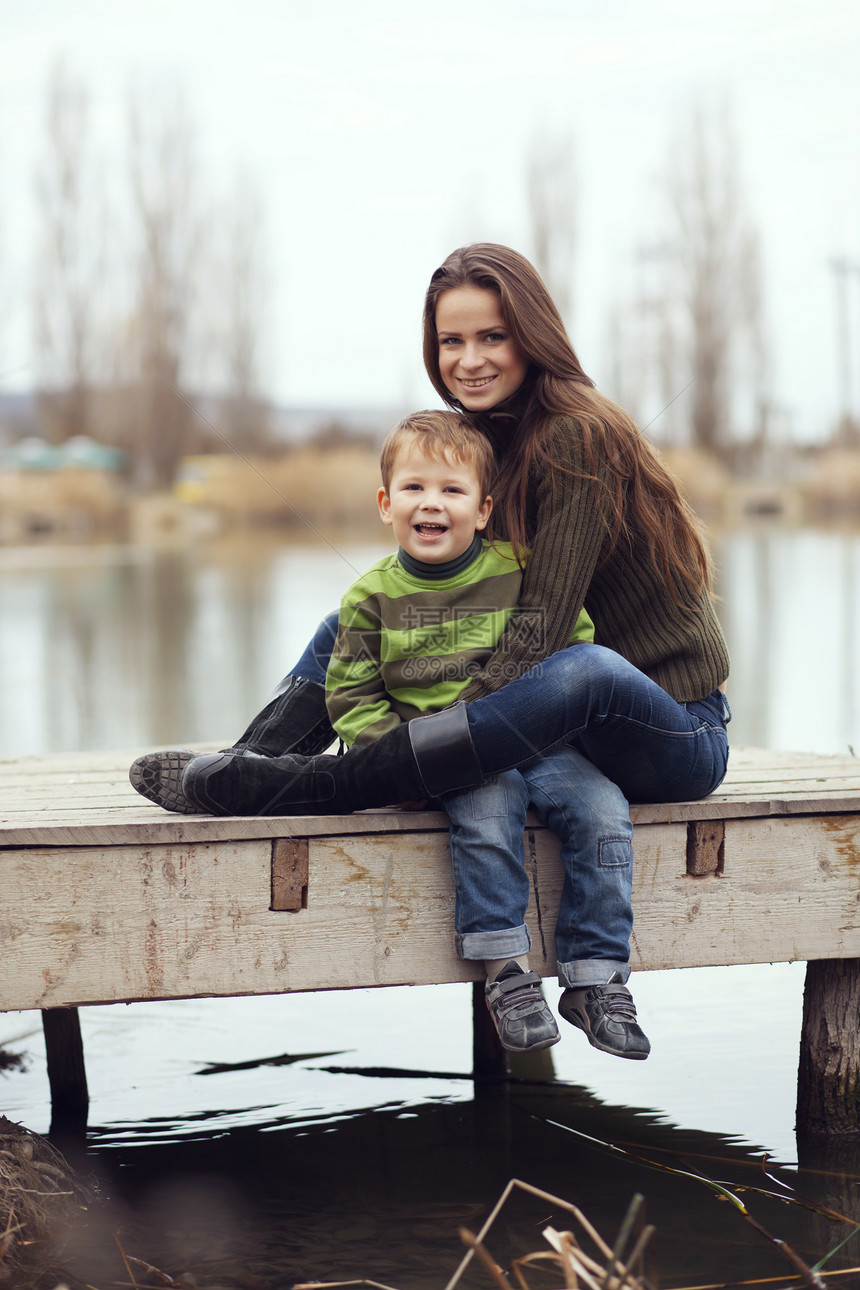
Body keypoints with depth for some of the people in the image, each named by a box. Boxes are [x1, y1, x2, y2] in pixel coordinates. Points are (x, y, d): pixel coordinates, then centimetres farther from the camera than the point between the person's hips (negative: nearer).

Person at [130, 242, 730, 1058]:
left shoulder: (580, 437, -17)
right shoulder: (480, 439, 7)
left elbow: (542, 624, -23)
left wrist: (454, 722, -32)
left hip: (672, 733, -8)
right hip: (566, 729, 8)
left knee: (587, 670, -41)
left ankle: (306, 786, -42)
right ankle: (248, 764, -14)